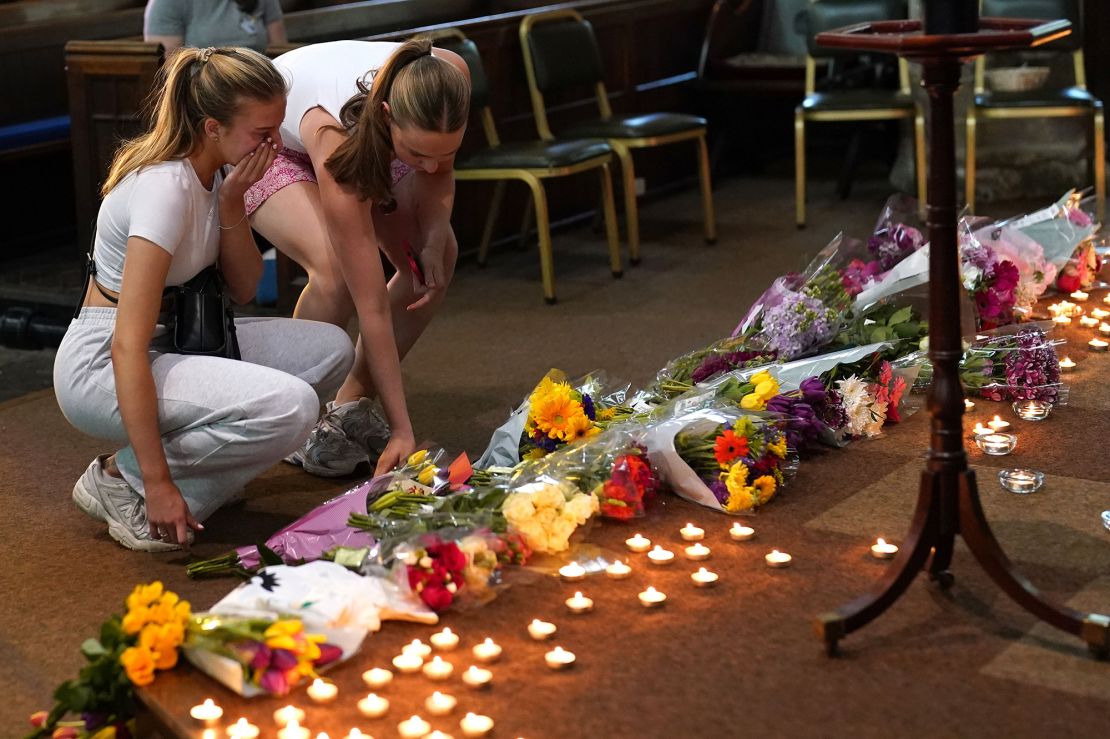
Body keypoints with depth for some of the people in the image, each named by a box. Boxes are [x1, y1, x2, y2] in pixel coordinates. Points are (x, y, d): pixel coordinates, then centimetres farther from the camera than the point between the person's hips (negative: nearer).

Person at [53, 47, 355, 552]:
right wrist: (158, 484, -29)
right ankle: (123, 478, -9)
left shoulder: (210, 173, 1)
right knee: (290, 407, -28)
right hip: (101, 368, -9)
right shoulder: (165, 188, -25)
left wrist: (231, 202, -12)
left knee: (331, 350, -1)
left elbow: (242, 289, 4)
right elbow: (127, 346, -29)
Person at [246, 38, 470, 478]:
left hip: (367, 142, 6)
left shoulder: (449, 78, -32)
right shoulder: (336, 139, -43)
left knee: (438, 260, -11)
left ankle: (352, 406, 3)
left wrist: (434, 238, -26)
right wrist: (402, 430, -38)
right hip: (269, 142, -6)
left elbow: (438, 172, -6)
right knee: (337, 270, -31)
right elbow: (372, 304, -40)